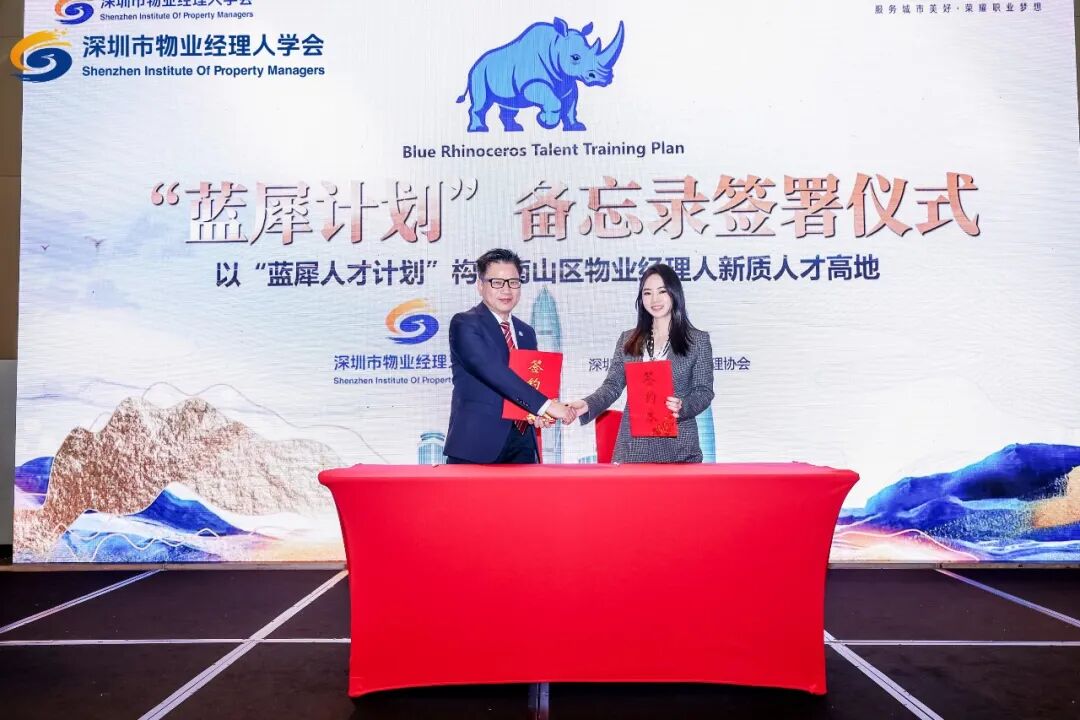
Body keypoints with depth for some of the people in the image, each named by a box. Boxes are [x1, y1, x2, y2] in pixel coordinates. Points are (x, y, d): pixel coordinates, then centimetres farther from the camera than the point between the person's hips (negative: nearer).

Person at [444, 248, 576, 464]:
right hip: (477, 446, -6)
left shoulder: (526, 332, 18)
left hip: (521, 446, 6)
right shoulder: (464, 324, -5)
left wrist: (539, 414, -2)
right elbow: (493, 372, -19)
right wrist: (545, 404, -24)